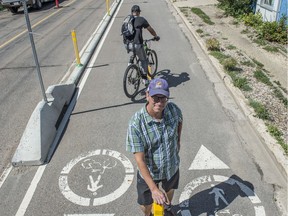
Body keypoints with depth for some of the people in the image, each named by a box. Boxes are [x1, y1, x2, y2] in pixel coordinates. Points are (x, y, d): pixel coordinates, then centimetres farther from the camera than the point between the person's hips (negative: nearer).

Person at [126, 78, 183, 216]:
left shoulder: (173, 109, -21)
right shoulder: (136, 123, -34)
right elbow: (139, 160, -31)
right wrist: (153, 188, -35)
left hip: (172, 166, 4)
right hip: (148, 172, -3)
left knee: (169, 190, 33)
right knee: (146, 204, 20)